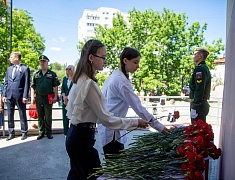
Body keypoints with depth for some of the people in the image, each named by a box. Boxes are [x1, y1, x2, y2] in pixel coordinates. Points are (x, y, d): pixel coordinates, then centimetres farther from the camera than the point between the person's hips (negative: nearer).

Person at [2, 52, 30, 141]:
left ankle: (24, 132, 18)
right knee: (10, 115, 11)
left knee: (22, 115, 6)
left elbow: (27, 83, -8)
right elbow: (6, 83, 15)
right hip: (9, 96, 6)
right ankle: (11, 133, 23)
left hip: (20, 96, -5)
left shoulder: (25, 68, -3)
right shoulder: (9, 69, 14)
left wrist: (25, 96, -13)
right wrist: (4, 95, 7)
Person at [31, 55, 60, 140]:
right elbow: (32, 86, 10)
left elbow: (56, 86, 0)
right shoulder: (36, 74, 7)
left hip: (48, 97, -2)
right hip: (38, 97, 3)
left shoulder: (52, 74, 1)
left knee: (48, 116, 5)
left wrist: (55, 97, -7)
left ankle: (49, 132, 17)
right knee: (40, 116, 11)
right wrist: (32, 97, 2)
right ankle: (41, 132, 22)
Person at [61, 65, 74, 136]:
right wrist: (64, 97, -6)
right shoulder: (65, 78, 14)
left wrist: (68, 97, -13)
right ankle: (66, 133, 19)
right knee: (65, 116, 8)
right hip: (65, 101, 5)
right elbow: (62, 89, 11)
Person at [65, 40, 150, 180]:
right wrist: (135, 122, -14)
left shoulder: (81, 79, 7)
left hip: (77, 134, 9)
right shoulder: (89, 84, -23)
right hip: (82, 137, -9)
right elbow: (105, 118, -20)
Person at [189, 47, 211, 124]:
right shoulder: (205, 68, 17)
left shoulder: (200, 68, -15)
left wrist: (194, 108, -22)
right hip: (203, 103, 10)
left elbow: (199, 90, -23)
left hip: (198, 104, -10)